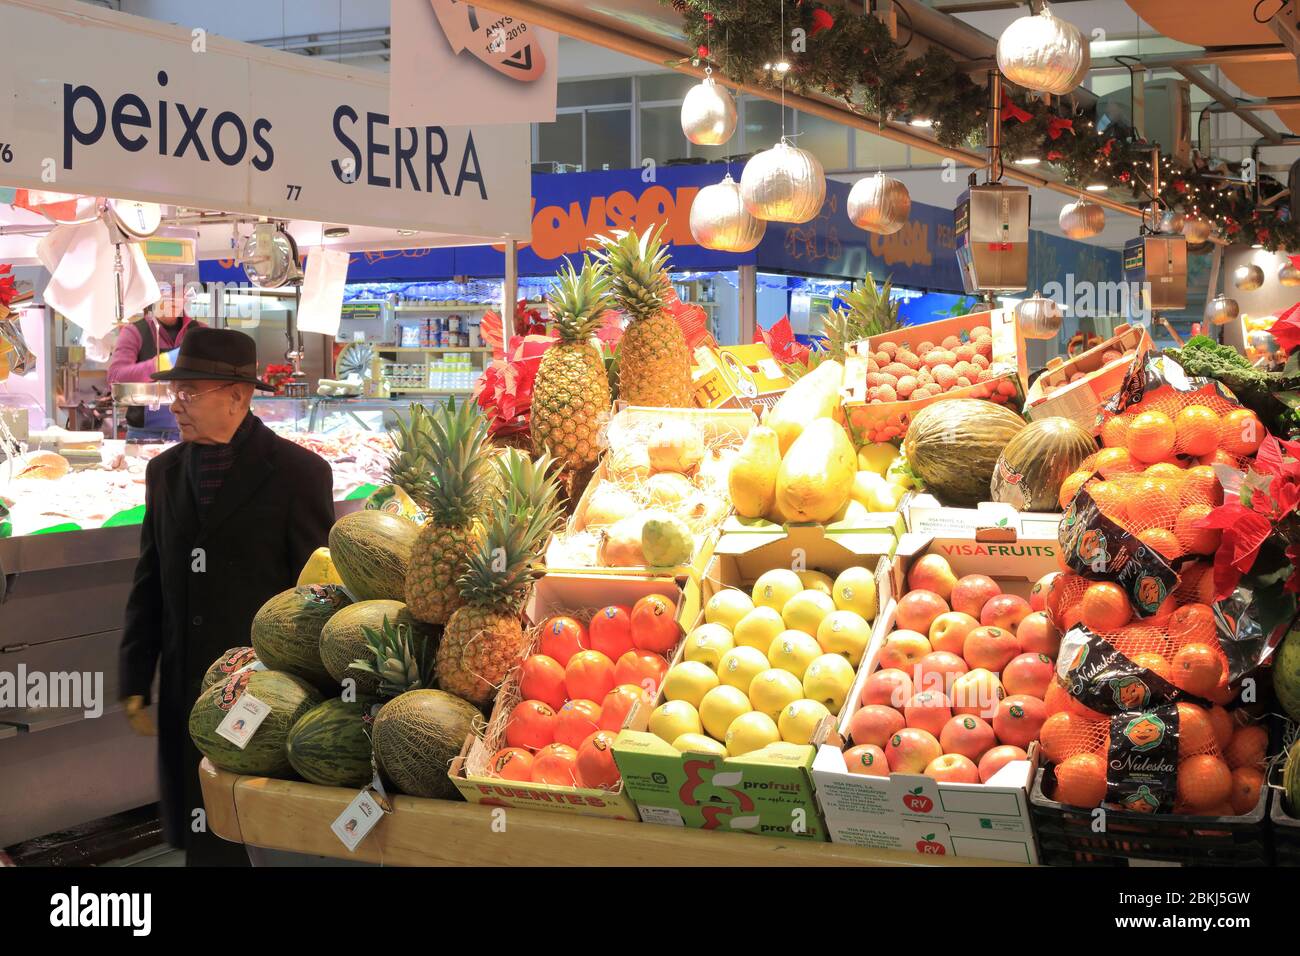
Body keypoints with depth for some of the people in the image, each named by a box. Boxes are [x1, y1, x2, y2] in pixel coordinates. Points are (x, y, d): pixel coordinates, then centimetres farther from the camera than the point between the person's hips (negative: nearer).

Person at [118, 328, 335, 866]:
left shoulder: (299, 472, -8)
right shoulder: (165, 471, 8)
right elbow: (149, 584, 12)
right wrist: (136, 684, 9)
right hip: (187, 693, 5)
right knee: (201, 841, 11)